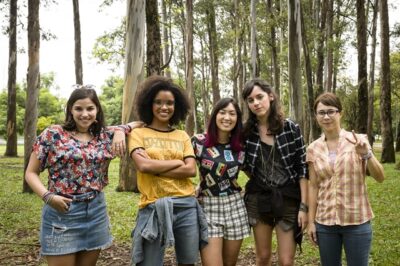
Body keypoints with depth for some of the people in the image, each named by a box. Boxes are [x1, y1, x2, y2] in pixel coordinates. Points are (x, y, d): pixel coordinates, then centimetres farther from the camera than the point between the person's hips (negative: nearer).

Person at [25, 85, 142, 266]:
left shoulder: (105, 136, 5)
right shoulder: (52, 135, -3)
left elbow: (138, 124, 14)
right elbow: (31, 173, 0)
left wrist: (120, 130, -6)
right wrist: (48, 196, -16)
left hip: (96, 211, 4)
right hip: (62, 212, -3)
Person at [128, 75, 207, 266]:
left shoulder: (182, 136, 12)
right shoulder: (138, 133, 4)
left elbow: (191, 170, -2)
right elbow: (143, 166, -13)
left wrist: (155, 168, -9)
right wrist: (177, 162, -4)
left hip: (186, 207, 3)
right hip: (153, 208, -3)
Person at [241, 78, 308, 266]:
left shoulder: (291, 128, -8)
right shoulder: (247, 131, -2)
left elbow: (302, 169, -7)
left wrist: (303, 205, -11)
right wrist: (260, 180, 4)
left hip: (288, 199, -2)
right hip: (258, 199, 2)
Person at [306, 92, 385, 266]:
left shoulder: (358, 141, -4)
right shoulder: (313, 149, 1)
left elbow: (380, 178, -7)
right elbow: (313, 186, 5)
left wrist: (367, 154, -23)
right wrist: (311, 221, 4)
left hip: (357, 221, -2)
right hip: (325, 222, 2)